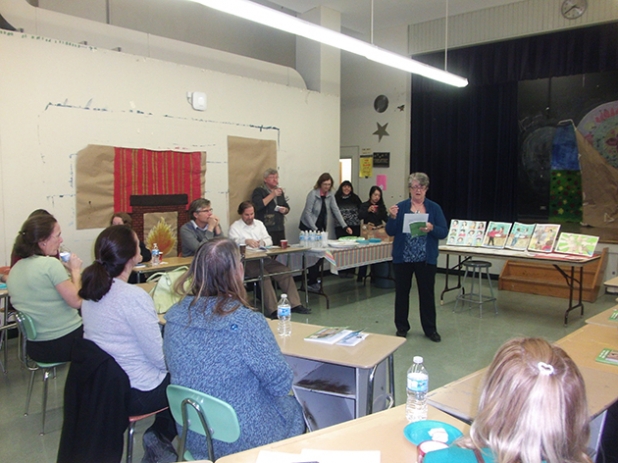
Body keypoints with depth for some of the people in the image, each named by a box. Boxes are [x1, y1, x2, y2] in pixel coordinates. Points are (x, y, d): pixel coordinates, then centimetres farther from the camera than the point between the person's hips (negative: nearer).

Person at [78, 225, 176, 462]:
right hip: (137, 394, -8)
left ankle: (159, 434, 23)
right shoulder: (134, 297, -27)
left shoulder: (91, 291, -2)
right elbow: (159, 357, -22)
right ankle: (160, 435, 19)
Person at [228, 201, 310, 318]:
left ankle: (295, 304, -13)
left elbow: (269, 240, 14)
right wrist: (246, 241, -31)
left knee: (285, 271, -16)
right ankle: (273, 310, -32)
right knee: (264, 275, -33)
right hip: (247, 261, -5)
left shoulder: (259, 224, 20)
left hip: (264, 258, 5)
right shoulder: (235, 227, 5)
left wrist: (263, 242, -10)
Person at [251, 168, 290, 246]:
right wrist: (272, 195, -16)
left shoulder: (280, 191, 19)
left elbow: (287, 207, 27)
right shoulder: (259, 191, -1)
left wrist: (285, 210, 2)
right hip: (266, 230, -6)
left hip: (280, 230, 6)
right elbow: (257, 206, -19)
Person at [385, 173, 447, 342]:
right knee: (402, 292, 8)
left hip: (426, 259, 0)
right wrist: (392, 217, -20)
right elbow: (390, 232, -3)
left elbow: (444, 232, -3)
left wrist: (431, 228, -23)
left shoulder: (434, 208, 2)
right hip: (402, 258, 0)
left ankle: (430, 329, 20)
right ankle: (402, 327, 22)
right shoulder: (401, 207, 1)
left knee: (427, 293, 7)